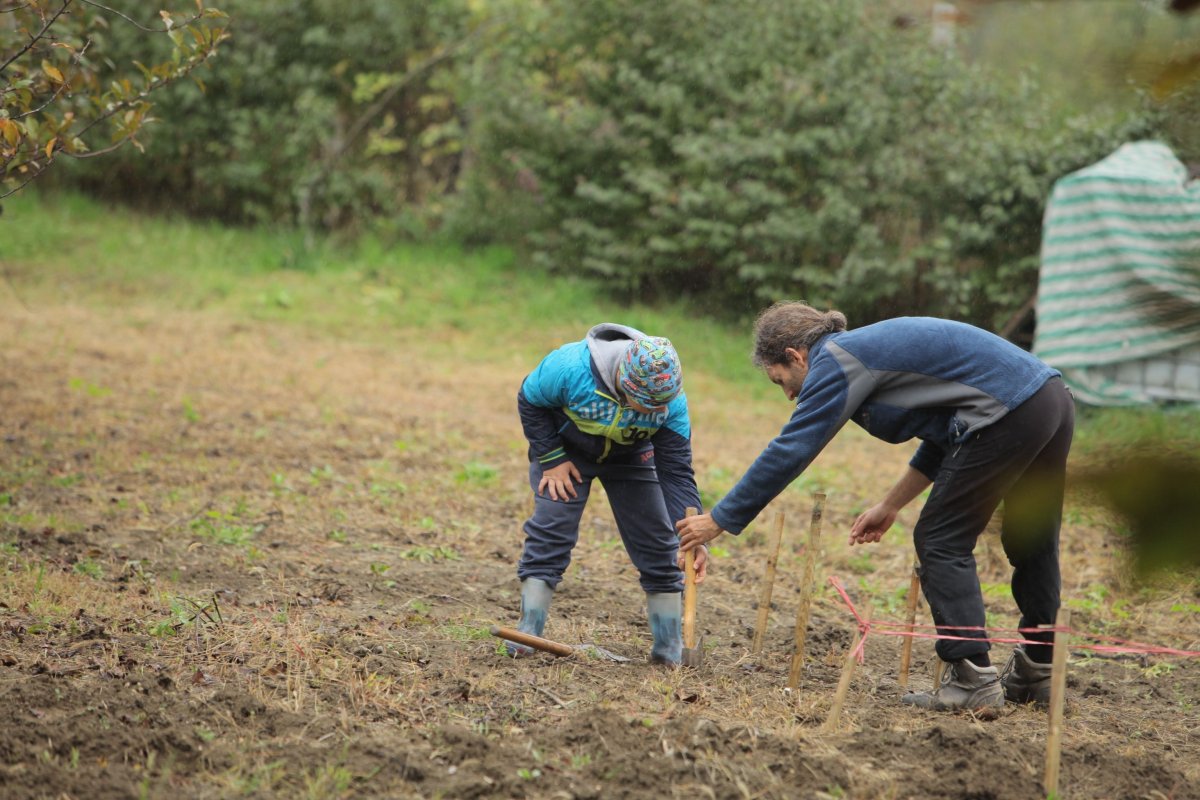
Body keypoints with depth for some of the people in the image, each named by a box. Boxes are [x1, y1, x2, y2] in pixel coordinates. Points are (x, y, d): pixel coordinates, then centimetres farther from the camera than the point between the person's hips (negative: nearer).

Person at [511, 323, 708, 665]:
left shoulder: (672, 402, -30)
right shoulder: (570, 368, -38)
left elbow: (676, 471, -24)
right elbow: (530, 401, -17)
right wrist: (552, 460, -19)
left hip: (630, 458, 2)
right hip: (566, 450, -2)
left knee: (657, 541, -4)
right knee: (550, 531, -15)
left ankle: (670, 645, 5)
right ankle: (526, 636, -11)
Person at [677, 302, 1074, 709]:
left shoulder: (834, 362, -4)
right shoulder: (867, 348, 24)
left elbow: (786, 453, -7)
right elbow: (944, 427, 28)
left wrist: (718, 520, -1)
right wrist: (891, 504, 25)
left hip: (1009, 413, -10)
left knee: (941, 541, 0)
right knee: (1030, 544, 19)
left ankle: (972, 679, -3)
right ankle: (1036, 675, 30)